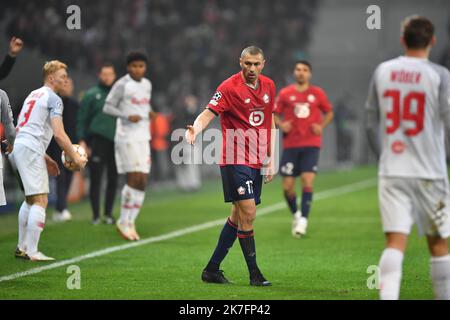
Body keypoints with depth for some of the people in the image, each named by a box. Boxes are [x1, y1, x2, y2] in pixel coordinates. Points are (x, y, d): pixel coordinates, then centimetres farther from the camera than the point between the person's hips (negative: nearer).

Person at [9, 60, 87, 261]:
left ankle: (22, 248, 22)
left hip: (17, 147, 10)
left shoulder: (33, 95, 22)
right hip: (30, 149, -10)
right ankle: (32, 252, -14)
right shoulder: (53, 98, -5)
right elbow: (59, 134, -14)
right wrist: (76, 158, -7)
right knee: (40, 200, -9)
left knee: (30, 199, 20)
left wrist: (43, 157, 27)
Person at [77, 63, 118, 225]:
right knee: (95, 179, -5)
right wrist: (82, 140, -6)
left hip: (115, 141, 3)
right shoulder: (91, 95, 5)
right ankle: (95, 214, 2)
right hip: (97, 140, -3)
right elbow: (82, 119, 3)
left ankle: (108, 213, 15)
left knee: (113, 180, 4)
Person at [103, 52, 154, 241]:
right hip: (127, 138, -7)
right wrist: (127, 116, -23)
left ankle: (131, 222, 10)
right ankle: (123, 222, -1)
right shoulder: (122, 84, -7)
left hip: (143, 138, 7)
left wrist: (149, 112, 6)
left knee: (142, 182, 2)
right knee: (134, 179, -12)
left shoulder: (147, 84, 13)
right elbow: (107, 107, -9)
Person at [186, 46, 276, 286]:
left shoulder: (268, 86, 9)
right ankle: (254, 274, -5)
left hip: (257, 162, 7)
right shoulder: (229, 87, -10)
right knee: (248, 213, -12)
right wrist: (195, 129, -40)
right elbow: (209, 113, -19)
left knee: (238, 216, 10)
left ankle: (212, 269, 19)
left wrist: (271, 159, 14)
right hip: (235, 160, -7)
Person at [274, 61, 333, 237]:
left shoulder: (317, 93, 4)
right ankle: (296, 214, 25)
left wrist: (321, 126, -2)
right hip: (290, 145, 1)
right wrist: (280, 125, -9)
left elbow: (329, 112, 16)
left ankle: (303, 220, -10)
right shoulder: (285, 94, 3)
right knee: (287, 186, -1)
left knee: (308, 180, -16)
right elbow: (274, 114, 11)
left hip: (311, 145, -1)